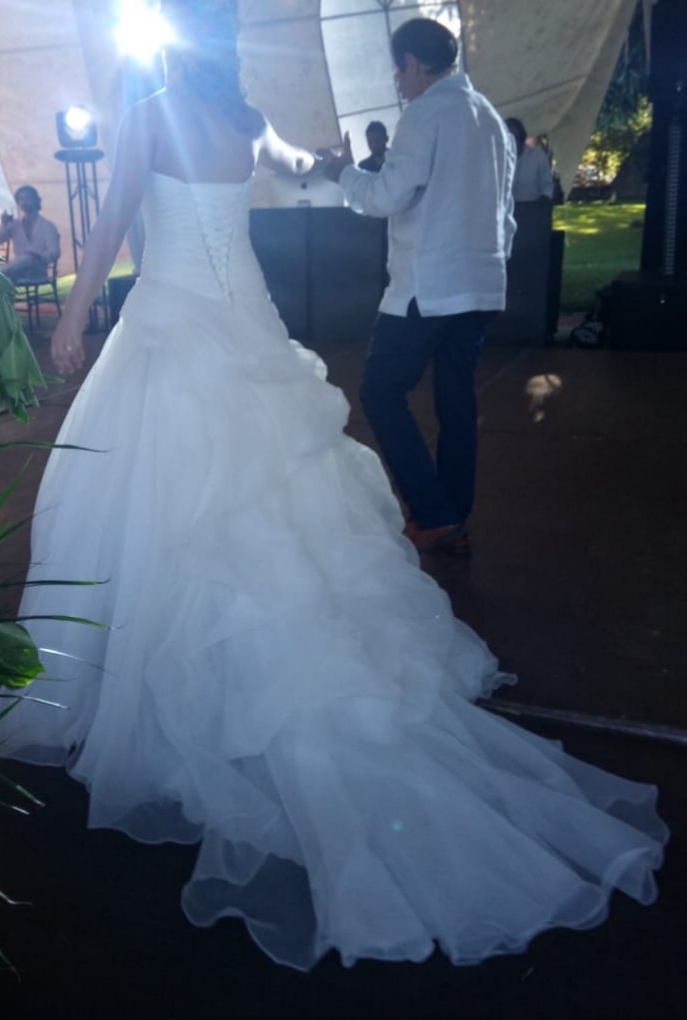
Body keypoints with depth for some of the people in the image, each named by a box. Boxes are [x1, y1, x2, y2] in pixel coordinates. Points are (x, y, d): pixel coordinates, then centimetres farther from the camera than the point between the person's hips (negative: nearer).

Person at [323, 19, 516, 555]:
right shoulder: (491, 116, 16)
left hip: (428, 287, -8)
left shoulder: (426, 112, -9)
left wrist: (345, 173, 5)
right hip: (480, 285, 8)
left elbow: (388, 196, -13)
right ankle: (455, 523, 17)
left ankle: (433, 517, -2)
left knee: (382, 392, 0)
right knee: (457, 400, 11)